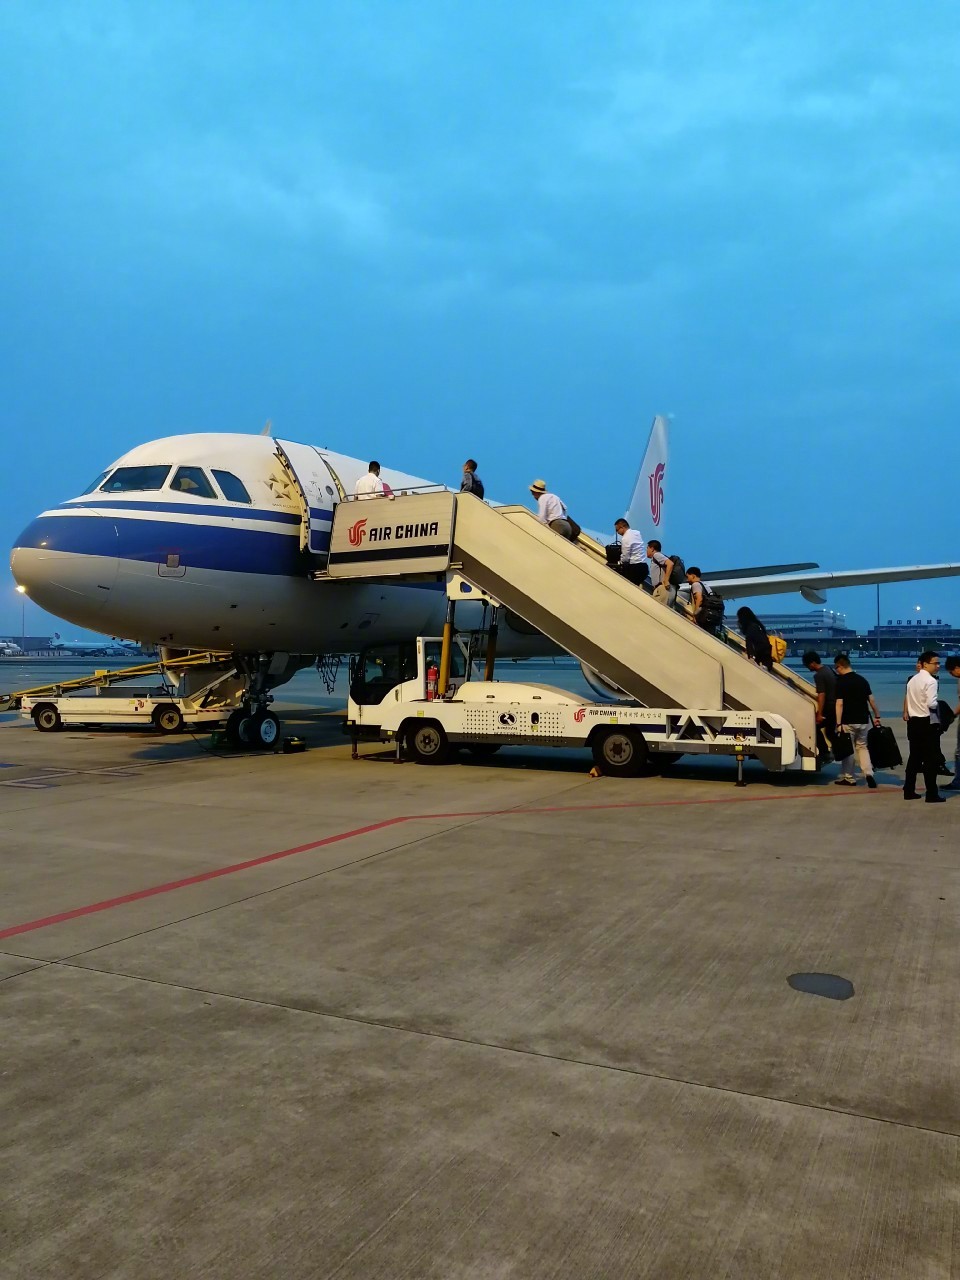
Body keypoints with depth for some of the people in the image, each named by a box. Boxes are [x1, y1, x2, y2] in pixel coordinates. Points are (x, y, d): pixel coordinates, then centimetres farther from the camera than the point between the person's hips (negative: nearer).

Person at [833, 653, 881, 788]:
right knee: (862, 747, 16)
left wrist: (838, 723, -17)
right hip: (863, 720, 6)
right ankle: (869, 773, -1)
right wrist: (877, 716, 17)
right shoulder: (862, 679, 6)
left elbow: (839, 704, -17)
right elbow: (871, 700, 8)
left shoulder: (841, 682, -12)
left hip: (848, 721, -6)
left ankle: (849, 778, 13)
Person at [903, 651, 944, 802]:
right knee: (931, 759, -1)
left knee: (914, 757, 13)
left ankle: (909, 791, 15)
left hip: (913, 721, 8)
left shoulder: (912, 680, 13)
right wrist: (938, 703, -3)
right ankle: (931, 794, 2)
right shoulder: (931, 681, -14)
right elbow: (931, 704, -23)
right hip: (928, 723, -8)